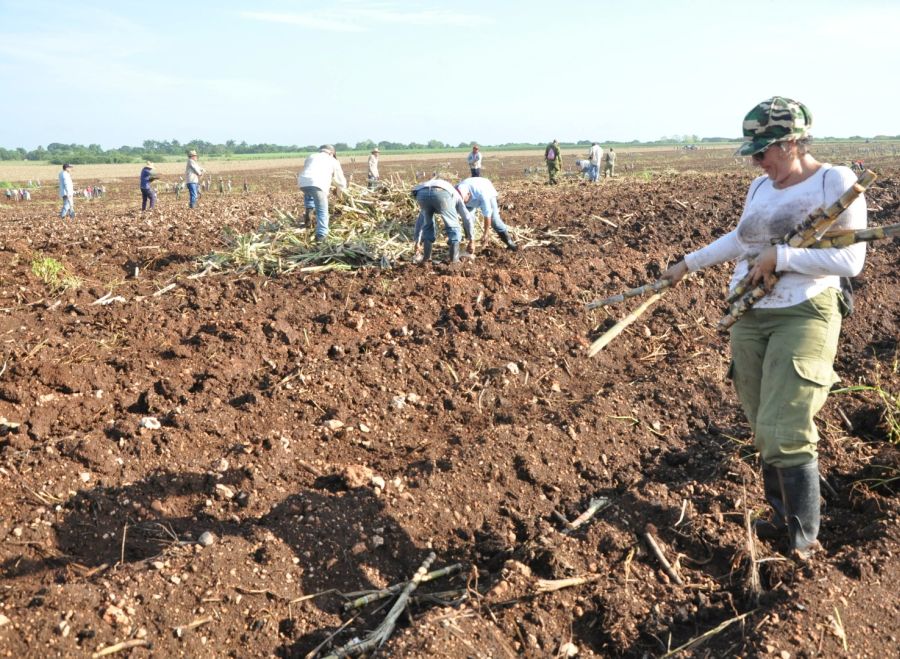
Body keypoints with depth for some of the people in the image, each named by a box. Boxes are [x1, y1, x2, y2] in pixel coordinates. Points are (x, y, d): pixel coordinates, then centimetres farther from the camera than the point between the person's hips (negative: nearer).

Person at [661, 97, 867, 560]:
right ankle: (782, 517, 28)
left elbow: (850, 261, -16)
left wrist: (780, 257, -18)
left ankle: (803, 542, 5)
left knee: (786, 435, -11)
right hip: (748, 318, 7)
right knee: (764, 430, 11)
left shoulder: (836, 182, -9)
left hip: (804, 317, -6)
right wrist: (688, 264, 28)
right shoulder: (760, 187, 11)